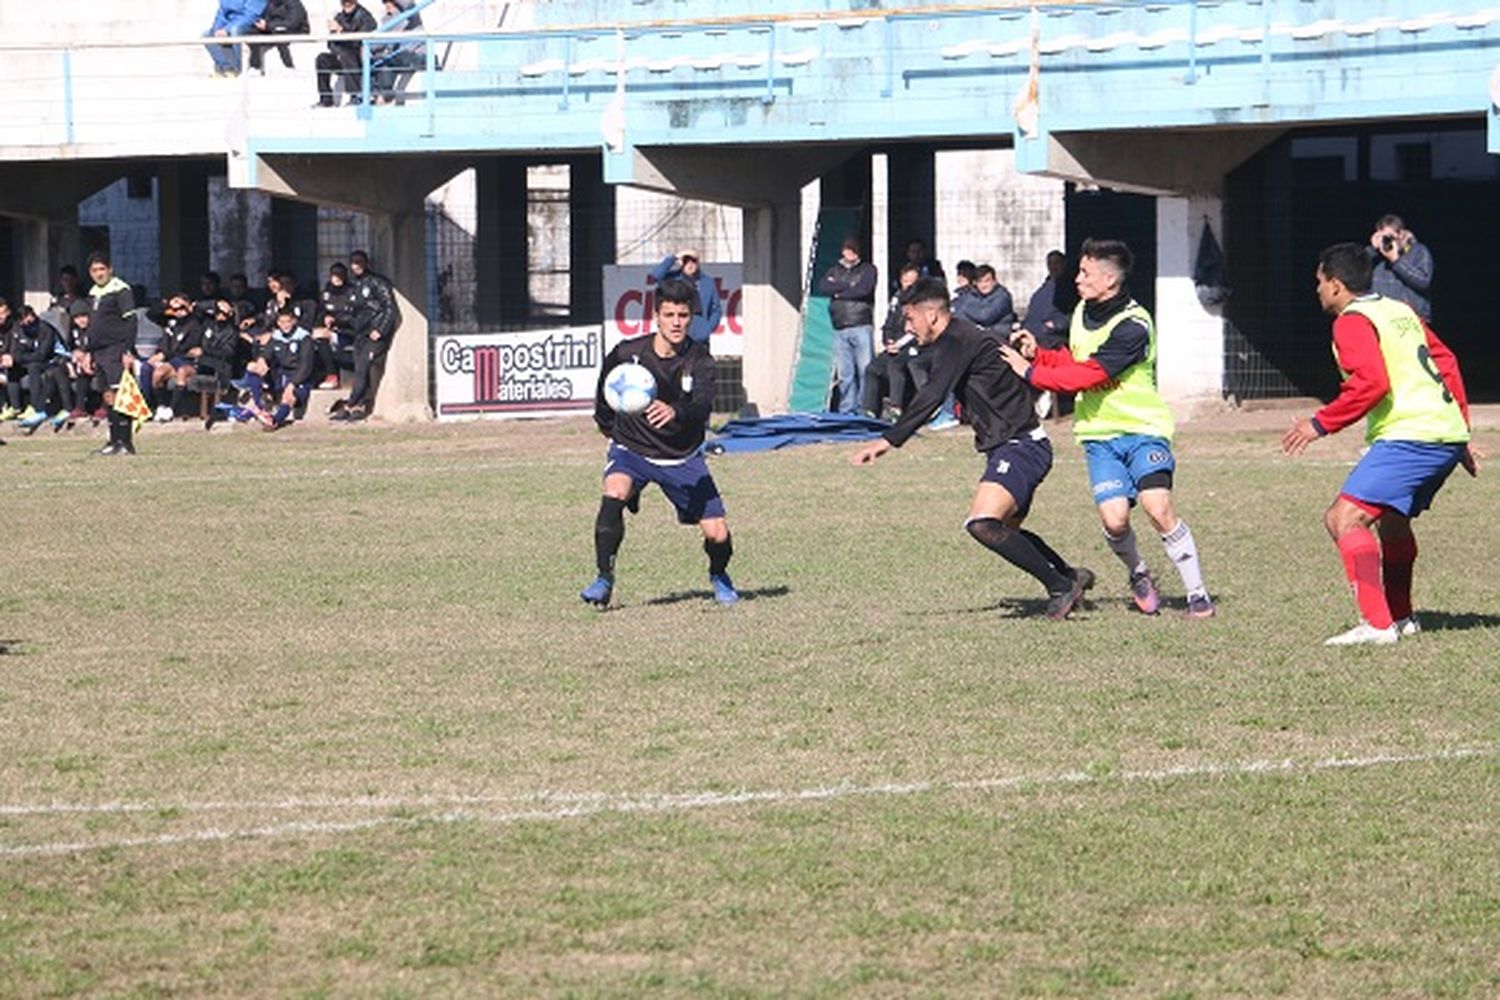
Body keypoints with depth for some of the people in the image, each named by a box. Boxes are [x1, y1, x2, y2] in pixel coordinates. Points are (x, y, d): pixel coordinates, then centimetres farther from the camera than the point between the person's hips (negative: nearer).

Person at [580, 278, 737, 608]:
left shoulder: (699, 360, -17)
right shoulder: (627, 353, -14)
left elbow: (703, 405, -35)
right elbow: (606, 380, 10)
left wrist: (675, 412, -56)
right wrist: (606, 421, 21)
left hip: (683, 456, 0)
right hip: (632, 447, 0)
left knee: (718, 535, -5)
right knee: (614, 495, -33)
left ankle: (719, 575, 31)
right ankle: (604, 579, -21)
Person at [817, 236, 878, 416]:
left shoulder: (868, 269, 9)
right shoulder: (834, 271, 19)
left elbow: (863, 290, -8)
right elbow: (822, 288, 1)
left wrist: (838, 292, 2)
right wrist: (847, 285, -5)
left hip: (862, 326, -3)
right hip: (840, 328, 3)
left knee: (865, 370, -9)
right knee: (844, 372, 1)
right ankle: (846, 409, 4)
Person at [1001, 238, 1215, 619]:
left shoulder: (1133, 326, -19)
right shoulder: (1082, 312, 8)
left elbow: (1086, 375, -23)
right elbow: (1072, 360, 23)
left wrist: (1030, 372, -16)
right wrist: (1037, 354, 3)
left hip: (1142, 428, -5)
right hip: (1099, 433, 5)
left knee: (1158, 507, -20)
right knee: (1114, 518, -12)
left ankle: (1197, 594, -8)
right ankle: (1138, 575, 18)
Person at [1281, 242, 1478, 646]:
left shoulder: (1353, 322, -6)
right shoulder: (1401, 312, 22)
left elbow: (1371, 383, -20)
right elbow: (1446, 363, 26)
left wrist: (1320, 424, -12)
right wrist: (1461, 435, 31)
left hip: (1409, 437, -10)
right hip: (1449, 434, 10)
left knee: (1344, 518, -15)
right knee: (1392, 519, 30)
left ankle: (1376, 624, -25)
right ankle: (1400, 617, 40)